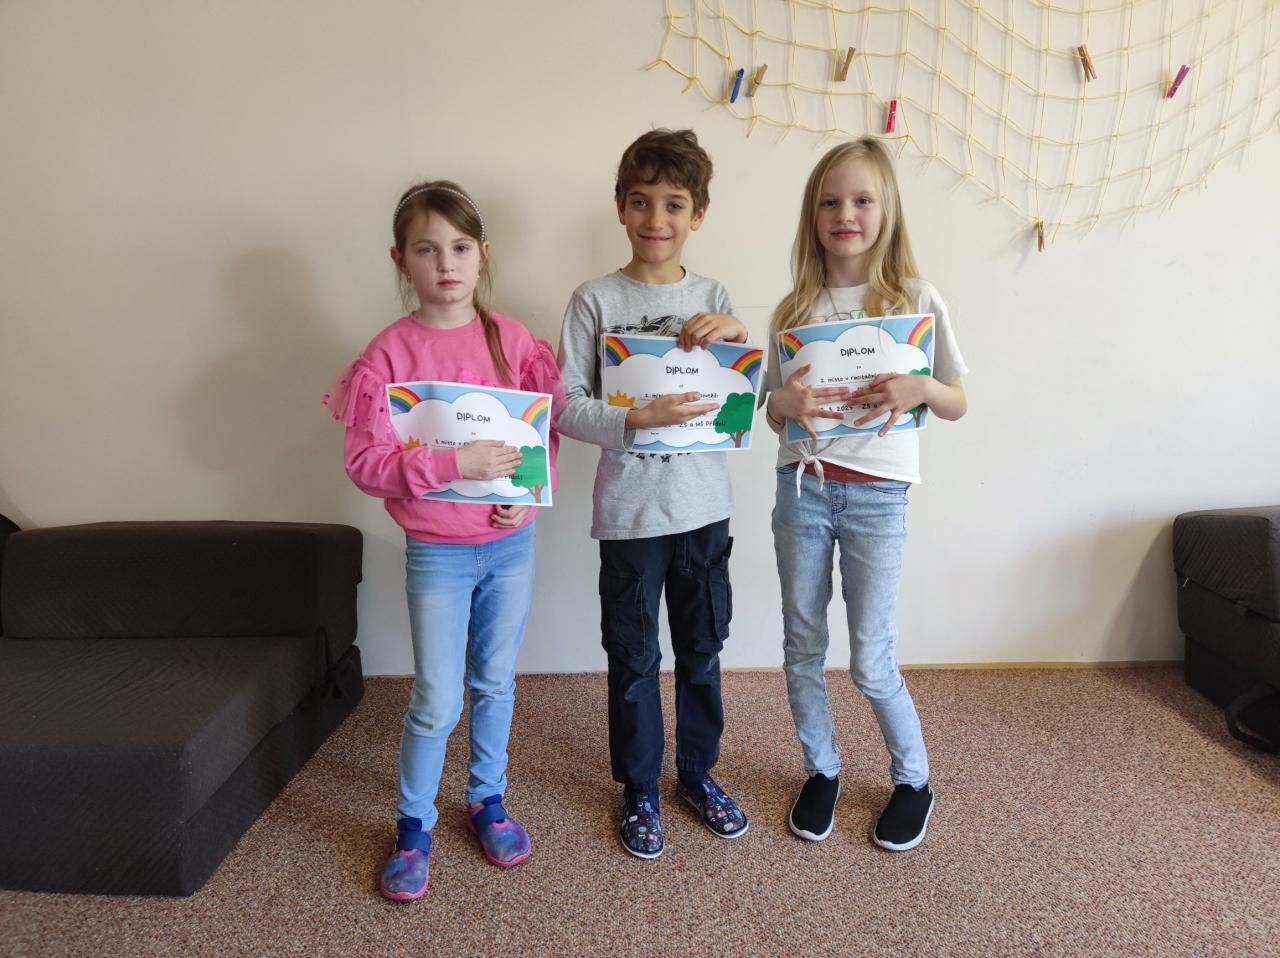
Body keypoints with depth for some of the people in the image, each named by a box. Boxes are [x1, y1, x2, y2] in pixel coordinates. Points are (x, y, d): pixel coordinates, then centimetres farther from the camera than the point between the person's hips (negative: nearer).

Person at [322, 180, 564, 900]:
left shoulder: (512, 339, -2)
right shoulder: (389, 353, -9)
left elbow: (552, 424, 4)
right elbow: (366, 462, -13)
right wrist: (453, 464, -25)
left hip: (512, 540, 3)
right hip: (437, 550, -2)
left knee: (497, 684, 17)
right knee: (438, 701, 5)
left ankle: (488, 801, 39)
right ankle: (414, 827, 29)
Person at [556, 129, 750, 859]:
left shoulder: (713, 299, 4)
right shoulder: (596, 299, -5)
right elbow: (567, 408, -10)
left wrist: (741, 335, -16)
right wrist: (638, 419, -26)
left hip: (705, 506, 3)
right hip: (629, 512, -3)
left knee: (703, 650, 16)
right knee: (634, 658, 11)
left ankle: (700, 772, 38)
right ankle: (640, 791, 31)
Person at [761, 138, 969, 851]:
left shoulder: (916, 301, 0)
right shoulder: (795, 309, 6)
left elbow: (957, 405, 2)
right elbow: (774, 412, 9)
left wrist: (921, 387, -20)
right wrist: (784, 402, -14)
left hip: (876, 495, -3)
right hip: (803, 488, 3)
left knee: (871, 663, 1)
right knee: (803, 649, 11)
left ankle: (915, 780, 28)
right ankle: (823, 770, 34)